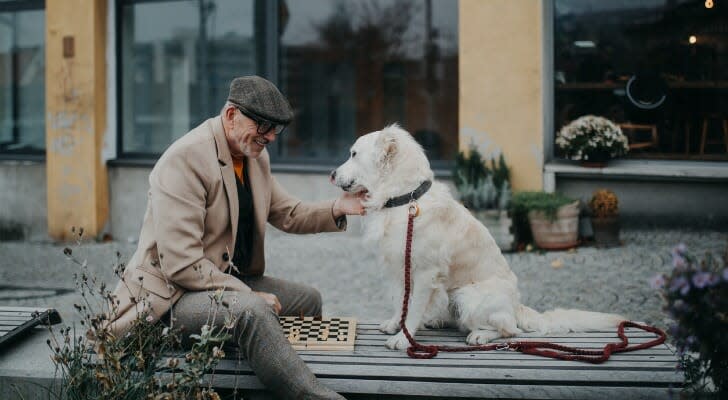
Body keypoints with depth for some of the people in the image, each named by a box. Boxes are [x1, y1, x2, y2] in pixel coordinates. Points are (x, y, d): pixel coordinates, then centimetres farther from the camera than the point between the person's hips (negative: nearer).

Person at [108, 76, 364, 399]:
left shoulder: (256, 157, 6)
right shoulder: (185, 159, -23)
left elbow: (287, 214, 16)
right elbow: (181, 265, -27)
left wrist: (336, 209, -3)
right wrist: (249, 295, -23)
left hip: (231, 279, 10)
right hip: (174, 294, -10)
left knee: (308, 299, 15)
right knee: (251, 310, -35)